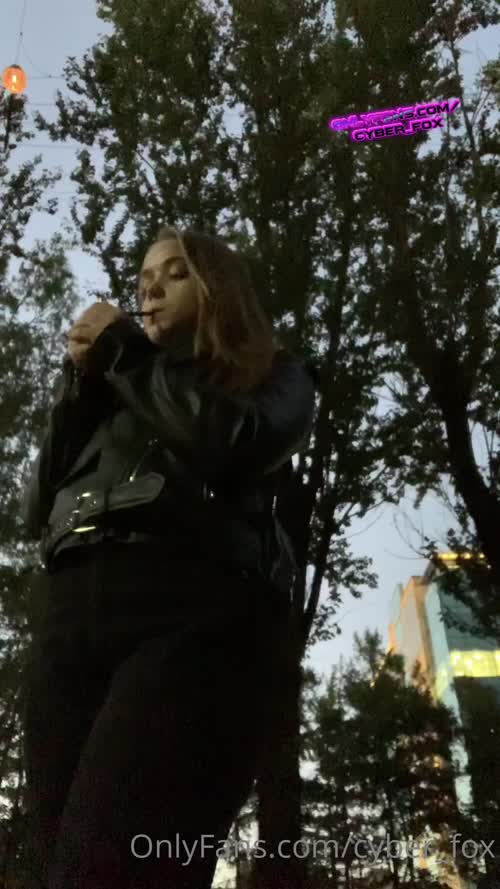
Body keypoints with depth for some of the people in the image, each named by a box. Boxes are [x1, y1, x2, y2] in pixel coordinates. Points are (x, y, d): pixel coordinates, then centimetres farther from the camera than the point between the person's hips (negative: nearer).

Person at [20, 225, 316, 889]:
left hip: (197, 613, -4)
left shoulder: (273, 374, 21)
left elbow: (237, 441, -4)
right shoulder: (115, 393, 33)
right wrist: (81, 384, 15)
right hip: (72, 619, 5)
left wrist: (125, 352, 8)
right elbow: (37, 511, 24)